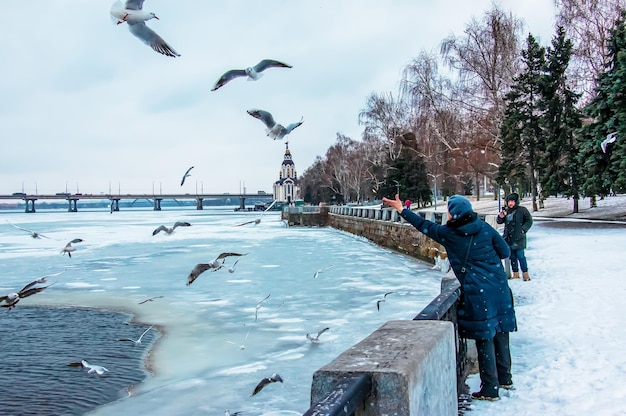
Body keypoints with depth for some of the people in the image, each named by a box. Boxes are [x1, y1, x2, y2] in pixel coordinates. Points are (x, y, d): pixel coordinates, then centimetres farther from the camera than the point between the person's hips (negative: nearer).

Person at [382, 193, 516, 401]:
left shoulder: (447, 234, -7)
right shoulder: (484, 227, 0)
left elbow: (424, 225, 6)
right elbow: (505, 252, 1)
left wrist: (402, 210, 17)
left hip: (477, 293, -4)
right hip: (499, 288, 4)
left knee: (484, 339, 3)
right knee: (500, 333, 17)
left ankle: (490, 389, 11)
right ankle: (505, 378, 33)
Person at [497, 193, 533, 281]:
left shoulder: (522, 210, -2)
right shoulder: (506, 211, 8)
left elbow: (529, 220, 3)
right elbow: (499, 221, 12)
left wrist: (523, 229, -8)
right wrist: (500, 217, -10)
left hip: (519, 238, -5)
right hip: (508, 238, 5)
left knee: (520, 256, -9)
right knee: (512, 257, 11)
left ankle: (525, 273, 0)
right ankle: (515, 273, 20)